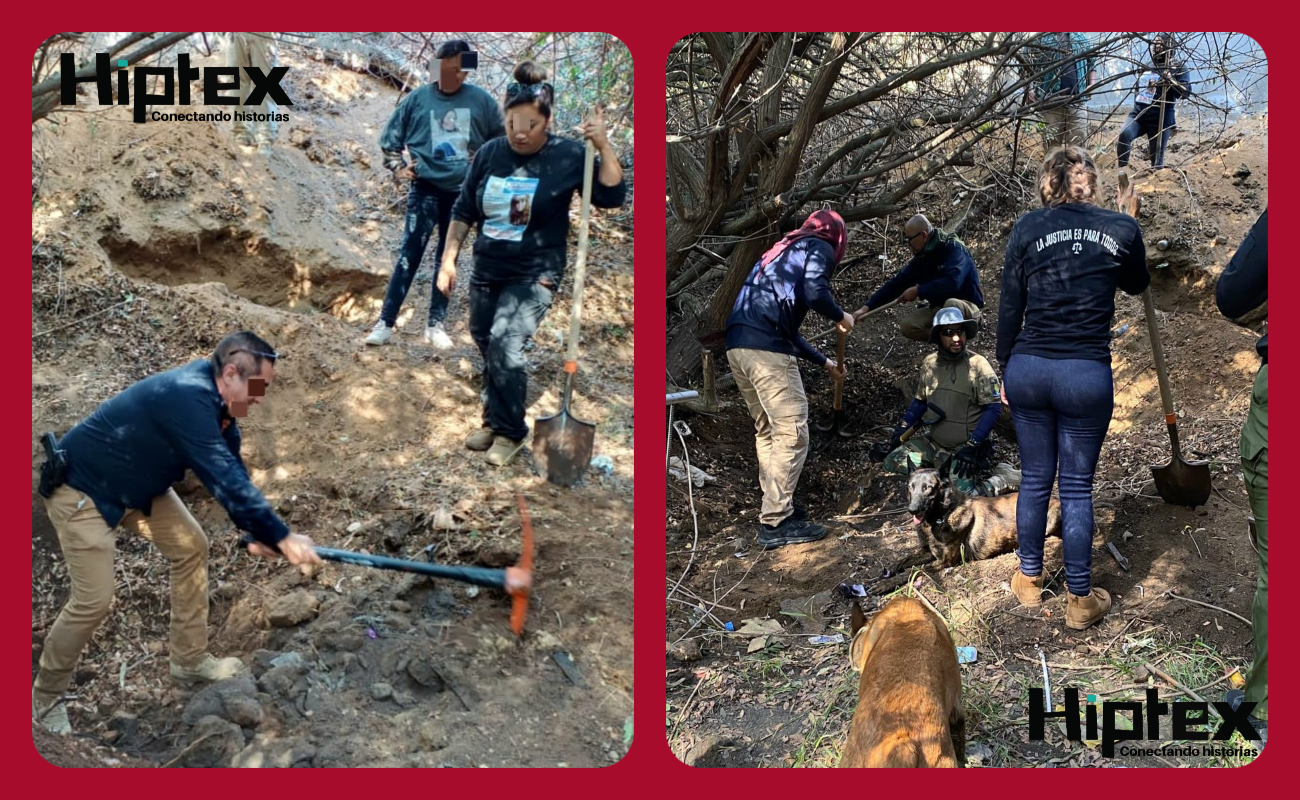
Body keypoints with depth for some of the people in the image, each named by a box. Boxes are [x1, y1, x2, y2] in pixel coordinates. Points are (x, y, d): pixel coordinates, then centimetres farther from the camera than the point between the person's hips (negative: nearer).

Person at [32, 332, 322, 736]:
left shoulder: (214, 401, -5)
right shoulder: (188, 398, -34)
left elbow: (231, 471, 3)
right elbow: (225, 480, -37)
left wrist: (257, 532, -7)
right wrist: (282, 537, -34)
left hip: (136, 484, 10)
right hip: (82, 488, -10)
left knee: (191, 547, 9)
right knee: (93, 600, -9)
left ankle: (190, 660, 22)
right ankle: (43, 698, 13)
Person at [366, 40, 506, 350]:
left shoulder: (481, 101, -2)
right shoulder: (417, 99, -3)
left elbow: (501, 139, 11)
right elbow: (389, 136, 8)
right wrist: (397, 167, -3)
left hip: (462, 192, 2)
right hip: (425, 190, -1)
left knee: (447, 260, 9)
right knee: (409, 256, -6)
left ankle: (436, 325, 17)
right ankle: (385, 323, -4)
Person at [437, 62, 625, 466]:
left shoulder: (568, 156, -10)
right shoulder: (490, 153, 0)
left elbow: (612, 196, -13)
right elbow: (463, 211, 8)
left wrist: (603, 146, -23)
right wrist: (449, 260, 5)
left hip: (534, 276, -5)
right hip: (486, 272, 5)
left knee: (505, 346, -21)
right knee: (488, 351, 14)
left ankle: (509, 431, -4)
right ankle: (494, 421, 34)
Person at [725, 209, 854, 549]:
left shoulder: (783, 250, 32)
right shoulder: (819, 247, 8)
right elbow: (815, 292, -14)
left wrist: (824, 362, 39)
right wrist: (840, 316, 7)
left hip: (737, 346, 9)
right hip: (766, 349, -9)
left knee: (767, 431, 19)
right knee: (792, 434, -5)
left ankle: (777, 504, 25)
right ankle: (776, 522, -5)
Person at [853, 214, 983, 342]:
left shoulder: (954, 249, -21)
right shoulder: (921, 257, 2)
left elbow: (952, 282, -36)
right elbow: (897, 283, 2)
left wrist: (918, 291, -27)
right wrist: (867, 307, -5)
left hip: (968, 308, -7)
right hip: (940, 308, 7)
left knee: (951, 304, -40)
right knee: (907, 326, -15)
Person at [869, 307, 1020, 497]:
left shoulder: (978, 365, -13)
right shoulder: (930, 363, 4)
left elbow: (993, 408, -15)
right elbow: (920, 402, 16)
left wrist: (971, 446, -22)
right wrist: (899, 434, 7)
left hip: (966, 446, -5)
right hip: (934, 443, 6)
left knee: (962, 493, -25)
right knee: (891, 463, -8)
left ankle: (1004, 478, 3)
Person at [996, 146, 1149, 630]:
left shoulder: (1027, 229, 0)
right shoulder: (1122, 229, -1)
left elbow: (1009, 308, 4)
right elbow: (1137, 285, 20)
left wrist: (1005, 370, 14)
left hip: (1028, 369, 2)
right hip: (1086, 375, -1)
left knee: (1034, 479, 15)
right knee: (1077, 487, 7)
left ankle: (1029, 581, 28)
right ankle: (1080, 599, 16)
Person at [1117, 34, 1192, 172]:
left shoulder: (1178, 69, 0)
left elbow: (1186, 91, -15)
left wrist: (1171, 81, -29)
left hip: (1160, 119, -4)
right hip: (1138, 114, 4)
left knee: (1157, 161, -4)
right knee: (1124, 135, -26)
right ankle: (1122, 170, -17)